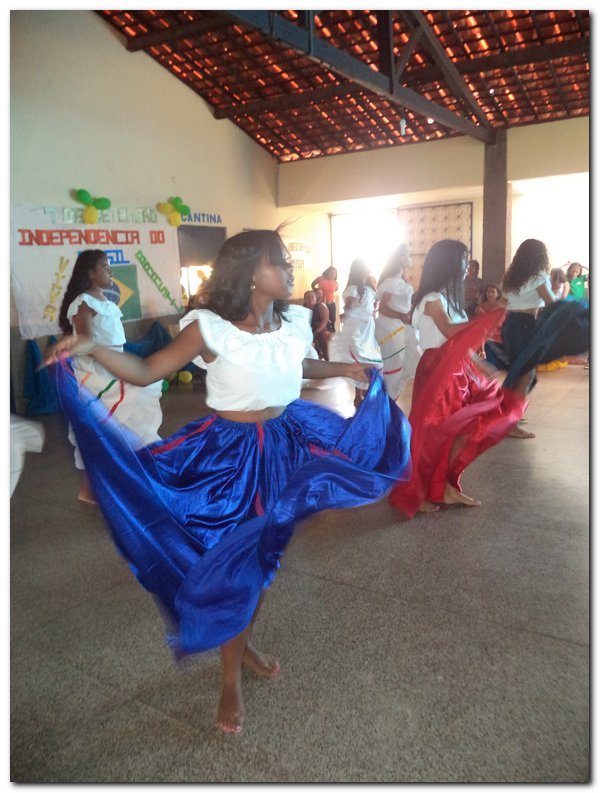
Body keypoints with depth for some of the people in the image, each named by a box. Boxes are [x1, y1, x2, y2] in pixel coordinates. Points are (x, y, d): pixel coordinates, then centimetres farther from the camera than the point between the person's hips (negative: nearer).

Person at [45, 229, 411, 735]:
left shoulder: (295, 322, -2)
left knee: (264, 555, 19)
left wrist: (344, 369, 14)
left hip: (285, 443, 6)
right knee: (232, 563, 6)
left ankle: (244, 642, 46)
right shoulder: (211, 328, -19)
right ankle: (231, 678, 30)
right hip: (231, 452, -6)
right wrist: (91, 349, -29)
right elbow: (147, 371, -15)